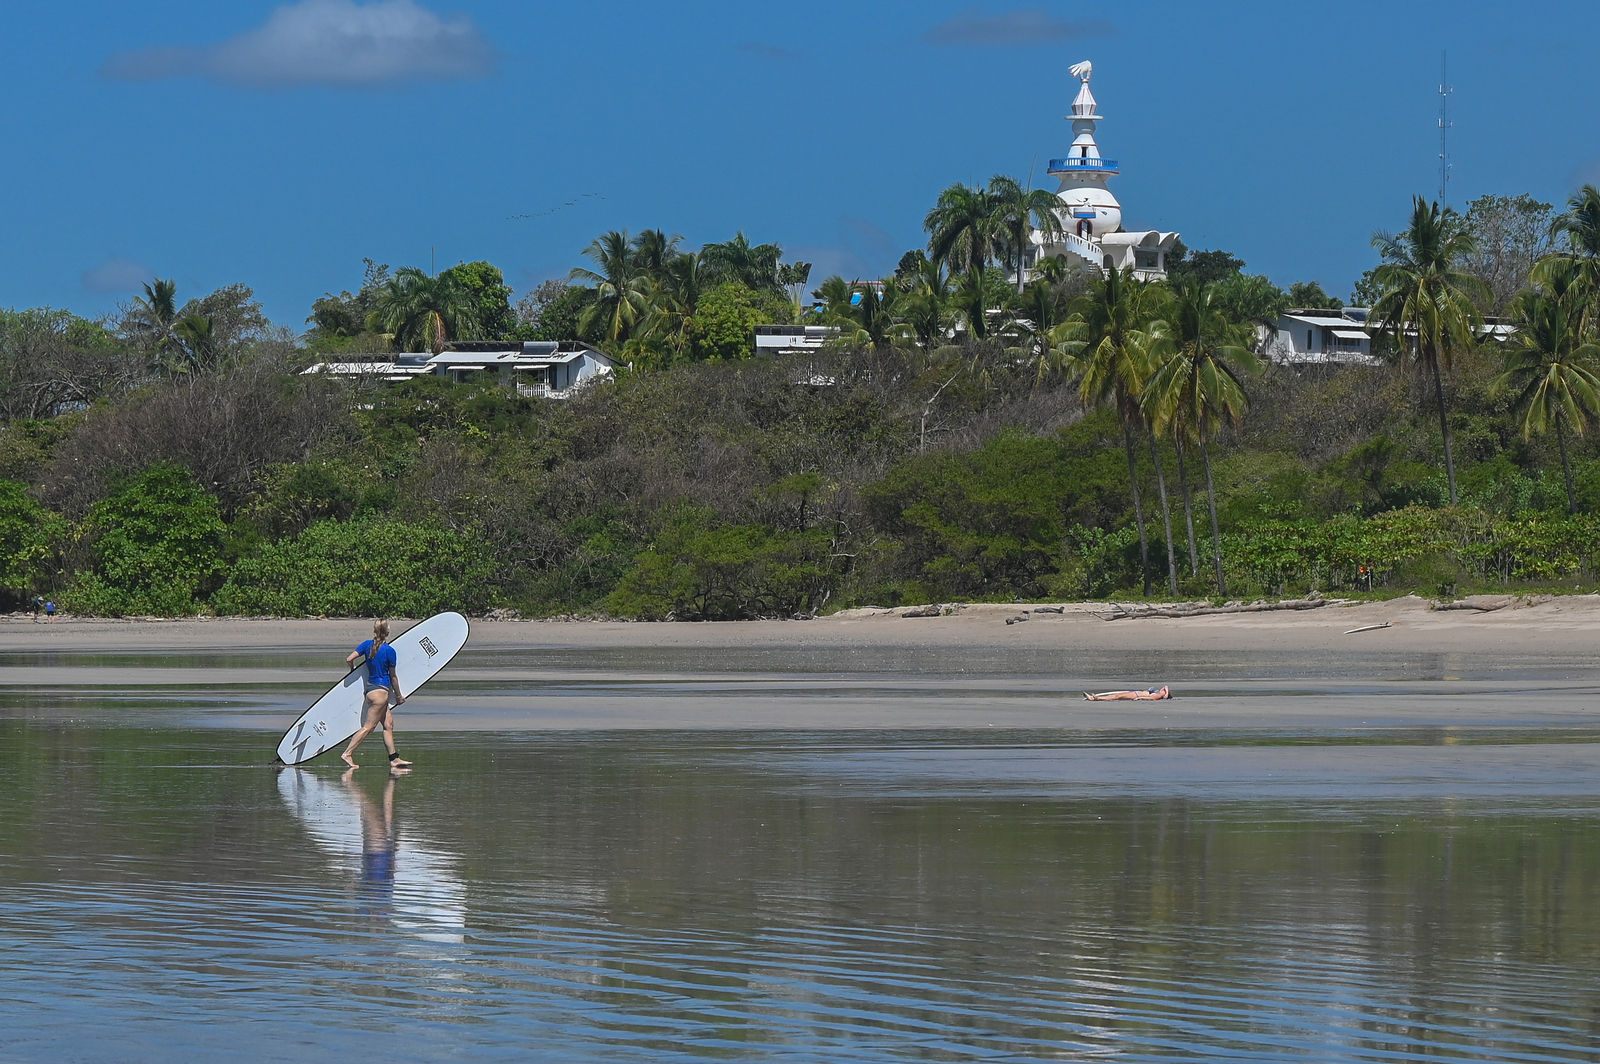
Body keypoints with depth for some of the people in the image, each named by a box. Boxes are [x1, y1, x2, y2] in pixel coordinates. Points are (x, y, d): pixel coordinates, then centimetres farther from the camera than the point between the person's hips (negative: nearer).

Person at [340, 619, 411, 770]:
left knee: (388, 724, 11)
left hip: (369, 688, 7)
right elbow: (393, 676, -4)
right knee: (369, 726, -4)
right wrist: (399, 695, 8)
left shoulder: (367, 645, 2)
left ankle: (394, 758, 10)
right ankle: (348, 753, -7)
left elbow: (349, 660, -2)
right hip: (381, 689, -7)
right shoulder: (389, 651, -12)